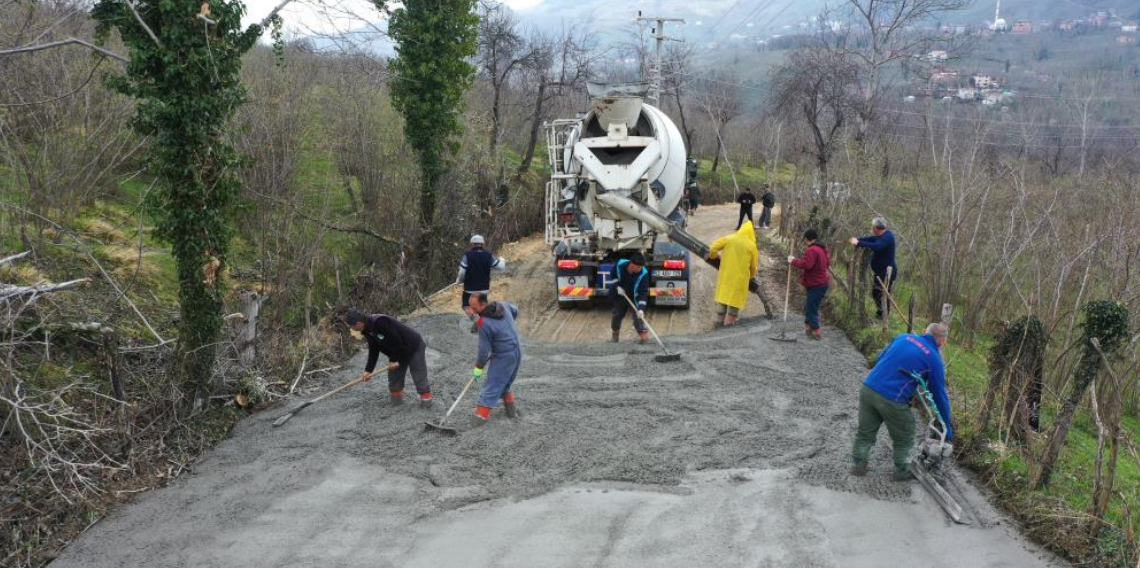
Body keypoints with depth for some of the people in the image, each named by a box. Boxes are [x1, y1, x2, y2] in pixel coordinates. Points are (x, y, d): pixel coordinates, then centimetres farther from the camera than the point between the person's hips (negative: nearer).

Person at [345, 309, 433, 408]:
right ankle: (395, 397, 26)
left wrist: (394, 360, -18)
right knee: (394, 375, 12)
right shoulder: (367, 330, -5)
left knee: (419, 377, -3)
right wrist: (368, 370, -1)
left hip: (415, 348, -9)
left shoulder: (380, 322, -35)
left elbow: (395, 341, -29)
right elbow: (373, 350, 3)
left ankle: (426, 399, 9)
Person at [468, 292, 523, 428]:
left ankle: (482, 415, -2)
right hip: (517, 352, 8)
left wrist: (478, 367, -4)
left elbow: (484, 349, -17)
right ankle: (511, 410, 28)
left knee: (492, 385, -3)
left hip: (503, 357, -8)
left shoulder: (484, 323, -23)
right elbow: (515, 311, 21)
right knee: (505, 383, 22)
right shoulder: (503, 305, -2)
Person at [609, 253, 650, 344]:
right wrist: (617, 286, -16)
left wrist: (641, 308, -40)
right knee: (618, 314, 10)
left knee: (638, 315, -15)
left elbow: (643, 292, -32)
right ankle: (615, 334, 32)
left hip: (635, 296, -2)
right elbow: (613, 275, -2)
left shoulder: (643, 273, -31)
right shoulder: (620, 265, -26)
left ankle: (644, 335, -2)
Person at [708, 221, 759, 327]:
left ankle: (719, 320, 20)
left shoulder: (729, 239, -1)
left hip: (726, 274, 2)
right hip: (740, 276, -2)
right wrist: (749, 277, 20)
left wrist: (714, 256, 13)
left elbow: (713, 248, -8)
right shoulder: (752, 246, -3)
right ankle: (730, 321, 10)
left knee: (723, 294, 14)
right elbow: (754, 266, 2)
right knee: (735, 297, 9)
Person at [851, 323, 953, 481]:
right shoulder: (934, 359, -1)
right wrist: (948, 434, 12)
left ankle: (858, 465, 32)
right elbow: (940, 396, 4)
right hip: (892, 401, -5)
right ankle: (902, 472, 30)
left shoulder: (903, 337, 11)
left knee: (865, 432, 24)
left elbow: (880, 358, 20)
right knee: (904, 439, 20)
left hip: (867, 389, 5)